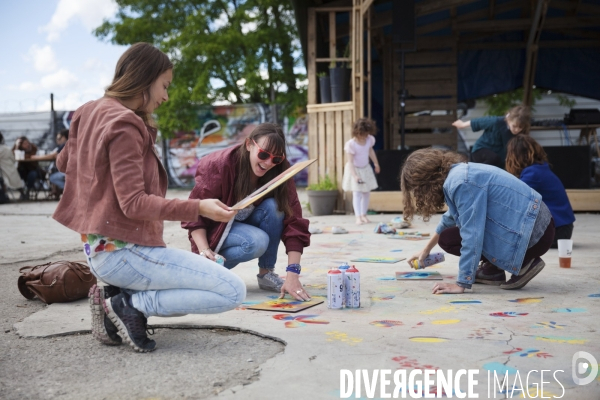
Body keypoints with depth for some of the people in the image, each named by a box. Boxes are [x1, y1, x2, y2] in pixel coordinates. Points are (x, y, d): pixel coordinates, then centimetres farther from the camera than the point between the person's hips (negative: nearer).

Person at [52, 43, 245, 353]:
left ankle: (114, 294, 8)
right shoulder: (124, 125, -17)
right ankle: (130, 304, -10)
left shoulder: (91, 112, 12)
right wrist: (198, 208, -28)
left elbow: (63, 163, 28)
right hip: (123, 250, -10)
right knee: (232, 292, -14)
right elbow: (134, 203, -22)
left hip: (99, 248, 10)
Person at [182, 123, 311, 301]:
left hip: (247, 223, 4)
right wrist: (204, 251, -38)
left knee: (273, 206, -27)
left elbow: (293, 220, -25)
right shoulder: (220, 165, -27)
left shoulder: (280, 171, -19)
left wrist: (292, 274, -34)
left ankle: (266, 273, -12)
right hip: (216, 227, -4)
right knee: (257, 242, -33)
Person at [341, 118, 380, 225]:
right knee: (357, 193, -12)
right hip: (355, 170, -6)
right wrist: (354, 176, -33)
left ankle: (363, 215, 20)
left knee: (366, 193, 8)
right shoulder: (351, 144, -26)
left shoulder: (370, 140, -9)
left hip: (366, 169, 6)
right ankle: (358, 217, -12)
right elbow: (350, 162, -25)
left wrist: (376, 163, 20)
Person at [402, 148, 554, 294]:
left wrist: (461, 284, -19)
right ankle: (493, 269, 11)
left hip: (533, 235, -9)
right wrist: (426, 250, 41)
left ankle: (523, 262, -4)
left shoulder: (460, 182, -20)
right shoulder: (459, 172, 11)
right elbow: (451, 218, 30)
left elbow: (472, 236, -23)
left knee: (447, 239, -6)